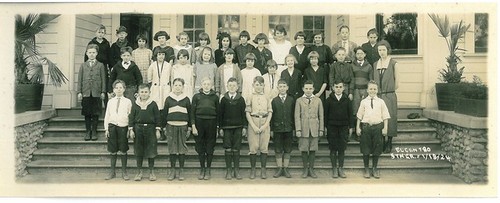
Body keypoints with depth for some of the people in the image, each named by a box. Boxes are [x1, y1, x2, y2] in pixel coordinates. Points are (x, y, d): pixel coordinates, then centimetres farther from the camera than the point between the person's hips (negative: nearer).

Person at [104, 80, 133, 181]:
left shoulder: (127, 101, 5)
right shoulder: (110, 101, 10)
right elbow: (107, 116, 12)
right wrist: (106, 129, 5)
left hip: (123, 127, -2)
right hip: (112, 127, 2)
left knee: (123, 151, 2)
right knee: (113, 151, 7)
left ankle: (124, 172, 12)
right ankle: (112, 172, 16)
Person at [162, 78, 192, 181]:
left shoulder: (186, 99, 6)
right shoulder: (168, 99, 6)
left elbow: (189, 114, 8)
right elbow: (164, 114, 8)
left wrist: (189, 128, 4)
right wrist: (164, 127, 5)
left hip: (183, 126, 0)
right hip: (171, 126, 0)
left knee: (182, 148, 2)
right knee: (172, 148, 3)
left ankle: (181, 171, 12)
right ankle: (172, 170, 12)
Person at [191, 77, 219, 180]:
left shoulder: (215, 97, 7)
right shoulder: (196, 96, 5)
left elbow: (218, 112, 8)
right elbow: (192, 112, 3)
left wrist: (218, 126, 2)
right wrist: (193, 125, -6)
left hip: (211, 123, 0)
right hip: (199, 123, 0)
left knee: (210, 148, 4)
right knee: (200, 148, 6)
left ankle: (208, 170, 14)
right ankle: (202, 169, 16)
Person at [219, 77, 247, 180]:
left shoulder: (241, 99, 4)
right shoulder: (224, 99, 3)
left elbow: (244, 113, 5)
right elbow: (220, 114, 5)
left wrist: (244, 126, -1)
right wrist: (220, 127, 0)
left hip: (238, 127, 0)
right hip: (226, 127, 0)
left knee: (236, 149, 3)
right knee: (228, 149, 1)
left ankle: (236, 170, 11)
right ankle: (229, 170, 9)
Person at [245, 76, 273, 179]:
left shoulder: (267, 98, 9)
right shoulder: (250, 98, 5)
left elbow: (270, 113, 6)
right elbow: (248, 113, 0)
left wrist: (265, 125, -6)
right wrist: (253, 126, -9)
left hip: (265, 124, 2)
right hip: (253, 123, -1)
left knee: (264, 147, 1)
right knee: (253, 147, -3)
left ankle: (263, 170, 8)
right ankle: (253, 169, 7)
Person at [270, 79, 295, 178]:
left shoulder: (291, 100, 4)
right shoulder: (274, 100, 4)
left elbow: (294, 115, 4)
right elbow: (272, 115, 4)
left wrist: (294, 128, -1)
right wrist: (271, 129, 0)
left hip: (288, 128, 0)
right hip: (277, 129, 0)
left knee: (287, 150, 5)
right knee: (278, 150, 4)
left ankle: (285, 169, 13)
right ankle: (279, 169, 12)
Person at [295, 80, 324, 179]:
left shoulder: (318, 100, 9)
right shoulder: (299, 101, 4)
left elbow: (321, 116, 8)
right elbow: (297, 116, 0)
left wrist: (321, 129, 3)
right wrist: (298, 129, -7)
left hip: (314, 129, 1)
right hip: (303, 129, -1)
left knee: (313, 149, 4)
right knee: (304, 149, 2)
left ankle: (311, 169, 13)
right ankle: (305, 169, 12)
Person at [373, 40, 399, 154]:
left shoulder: (393, 63, -2)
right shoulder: (375, 64, 12)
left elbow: (397, 82, 1)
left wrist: (389, 90, 4)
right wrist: (378, 91, 8)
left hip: (389, 96, -4)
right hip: (378, 96, 4)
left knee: (389, 119, -1)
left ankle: (389, 144, 8)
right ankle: (381, 143, 13)